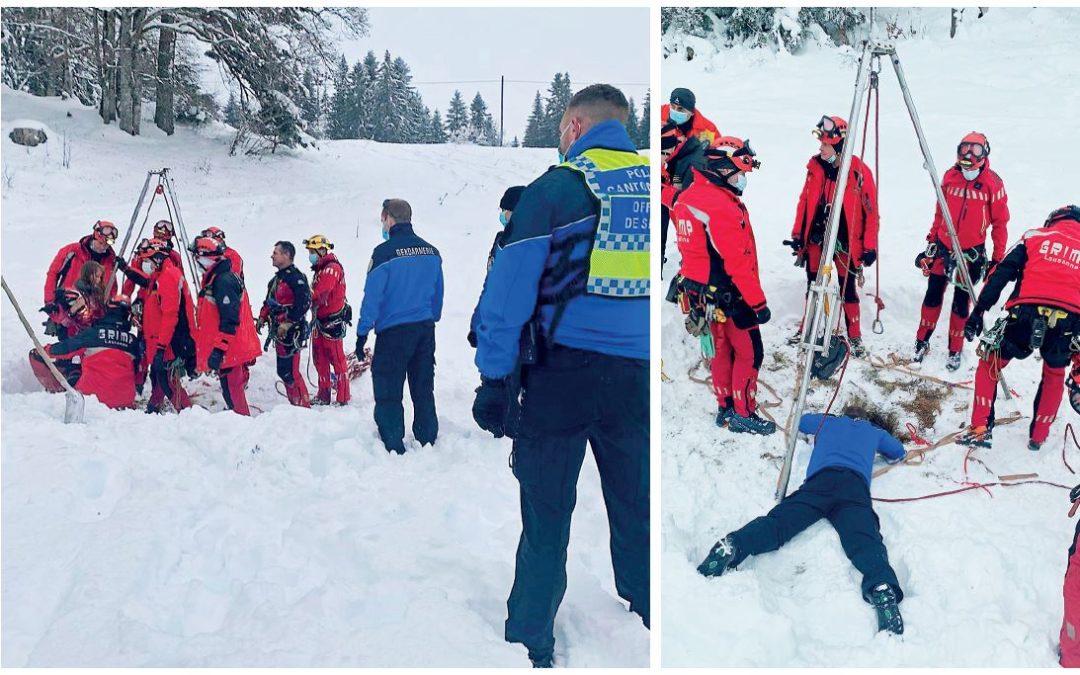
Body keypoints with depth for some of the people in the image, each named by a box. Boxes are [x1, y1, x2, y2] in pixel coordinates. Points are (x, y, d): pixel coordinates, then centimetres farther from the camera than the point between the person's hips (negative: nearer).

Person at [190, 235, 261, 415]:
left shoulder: (223, 281, -18)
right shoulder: (214, 278, 16)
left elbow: (230, 320, -24)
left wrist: (218, 350, -25)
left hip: (230, 351, -10)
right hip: (229, 348, 10)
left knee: (232, 390, -5)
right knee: (231, 389, 17)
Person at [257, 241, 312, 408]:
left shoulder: (296, 277, -14)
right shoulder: (277, 278, 16)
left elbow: (304, 303, -22)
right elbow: (269, 301, 26)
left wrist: (288, 323, -23)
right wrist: (262, 318, 15)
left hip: (291, 332, -10)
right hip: (278, 331, 10)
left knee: (289, 371, -10)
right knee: (283, 371, 13)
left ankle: (303, 405, 0)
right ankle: (295, 403, 22)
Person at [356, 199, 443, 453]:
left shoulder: (384, 252, -13)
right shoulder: (431, 251, 4)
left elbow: (372, 296, -13)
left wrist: (362, 332, -7)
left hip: (393, 330, -6)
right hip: (425, 328, 6)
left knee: (388, 389, 3)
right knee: (423, 388, 14)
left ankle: (393, 447, 3)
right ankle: (427, 440, 21)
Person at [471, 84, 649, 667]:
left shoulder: (557, 187, -7)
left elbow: (510, 290, -8)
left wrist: (493, 378, -3)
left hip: (563, 373, -3)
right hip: (635, 377, 4)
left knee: (546, 514, 7)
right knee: (635, 510, 16)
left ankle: (530, 642, 15)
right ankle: (647, 614, 29)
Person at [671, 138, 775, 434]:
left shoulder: (689, 197, 6)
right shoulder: (722, 206, -23)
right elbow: (737, 262, -23)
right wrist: (758, 302, -17)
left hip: (703, 292, 9)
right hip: (729, 294, -9)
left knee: (722, 349, 18)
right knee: (749, 352, 2)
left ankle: (726, 408, 28)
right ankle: (743, 414, 10)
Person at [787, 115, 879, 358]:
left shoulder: (859, 171, -13)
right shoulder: (815, 167, -1)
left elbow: (871, 210, -8)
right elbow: (804, 202, 8)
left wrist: (870, 246, -9)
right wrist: (798, 234, 7)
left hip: (845, 240, -4)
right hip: (816, 237, 4)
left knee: (848, 287, 2)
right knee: (813, 285, 14)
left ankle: (854, 335, 15)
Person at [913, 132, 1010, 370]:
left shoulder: (993, 184, -12)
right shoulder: (950, 176, -2)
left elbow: (1000, 223, -5)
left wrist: (997, 259, -4)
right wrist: (932, 241, 13)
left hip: (971, 252, -3)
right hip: (943, 247, 3)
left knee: (961, 301, 6)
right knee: (933, 295, 10)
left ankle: (955, 350, 18)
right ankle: (922, 341, 22)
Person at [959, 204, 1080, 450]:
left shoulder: (1035, 236, 20)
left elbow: (1000, 274, 7)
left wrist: (978, 312, 5)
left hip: (1027, 316, -2)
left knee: (990, 365, 20)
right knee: (1054, 375, 31)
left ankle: (981, 429, 13)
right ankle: (1038, 436, 34)